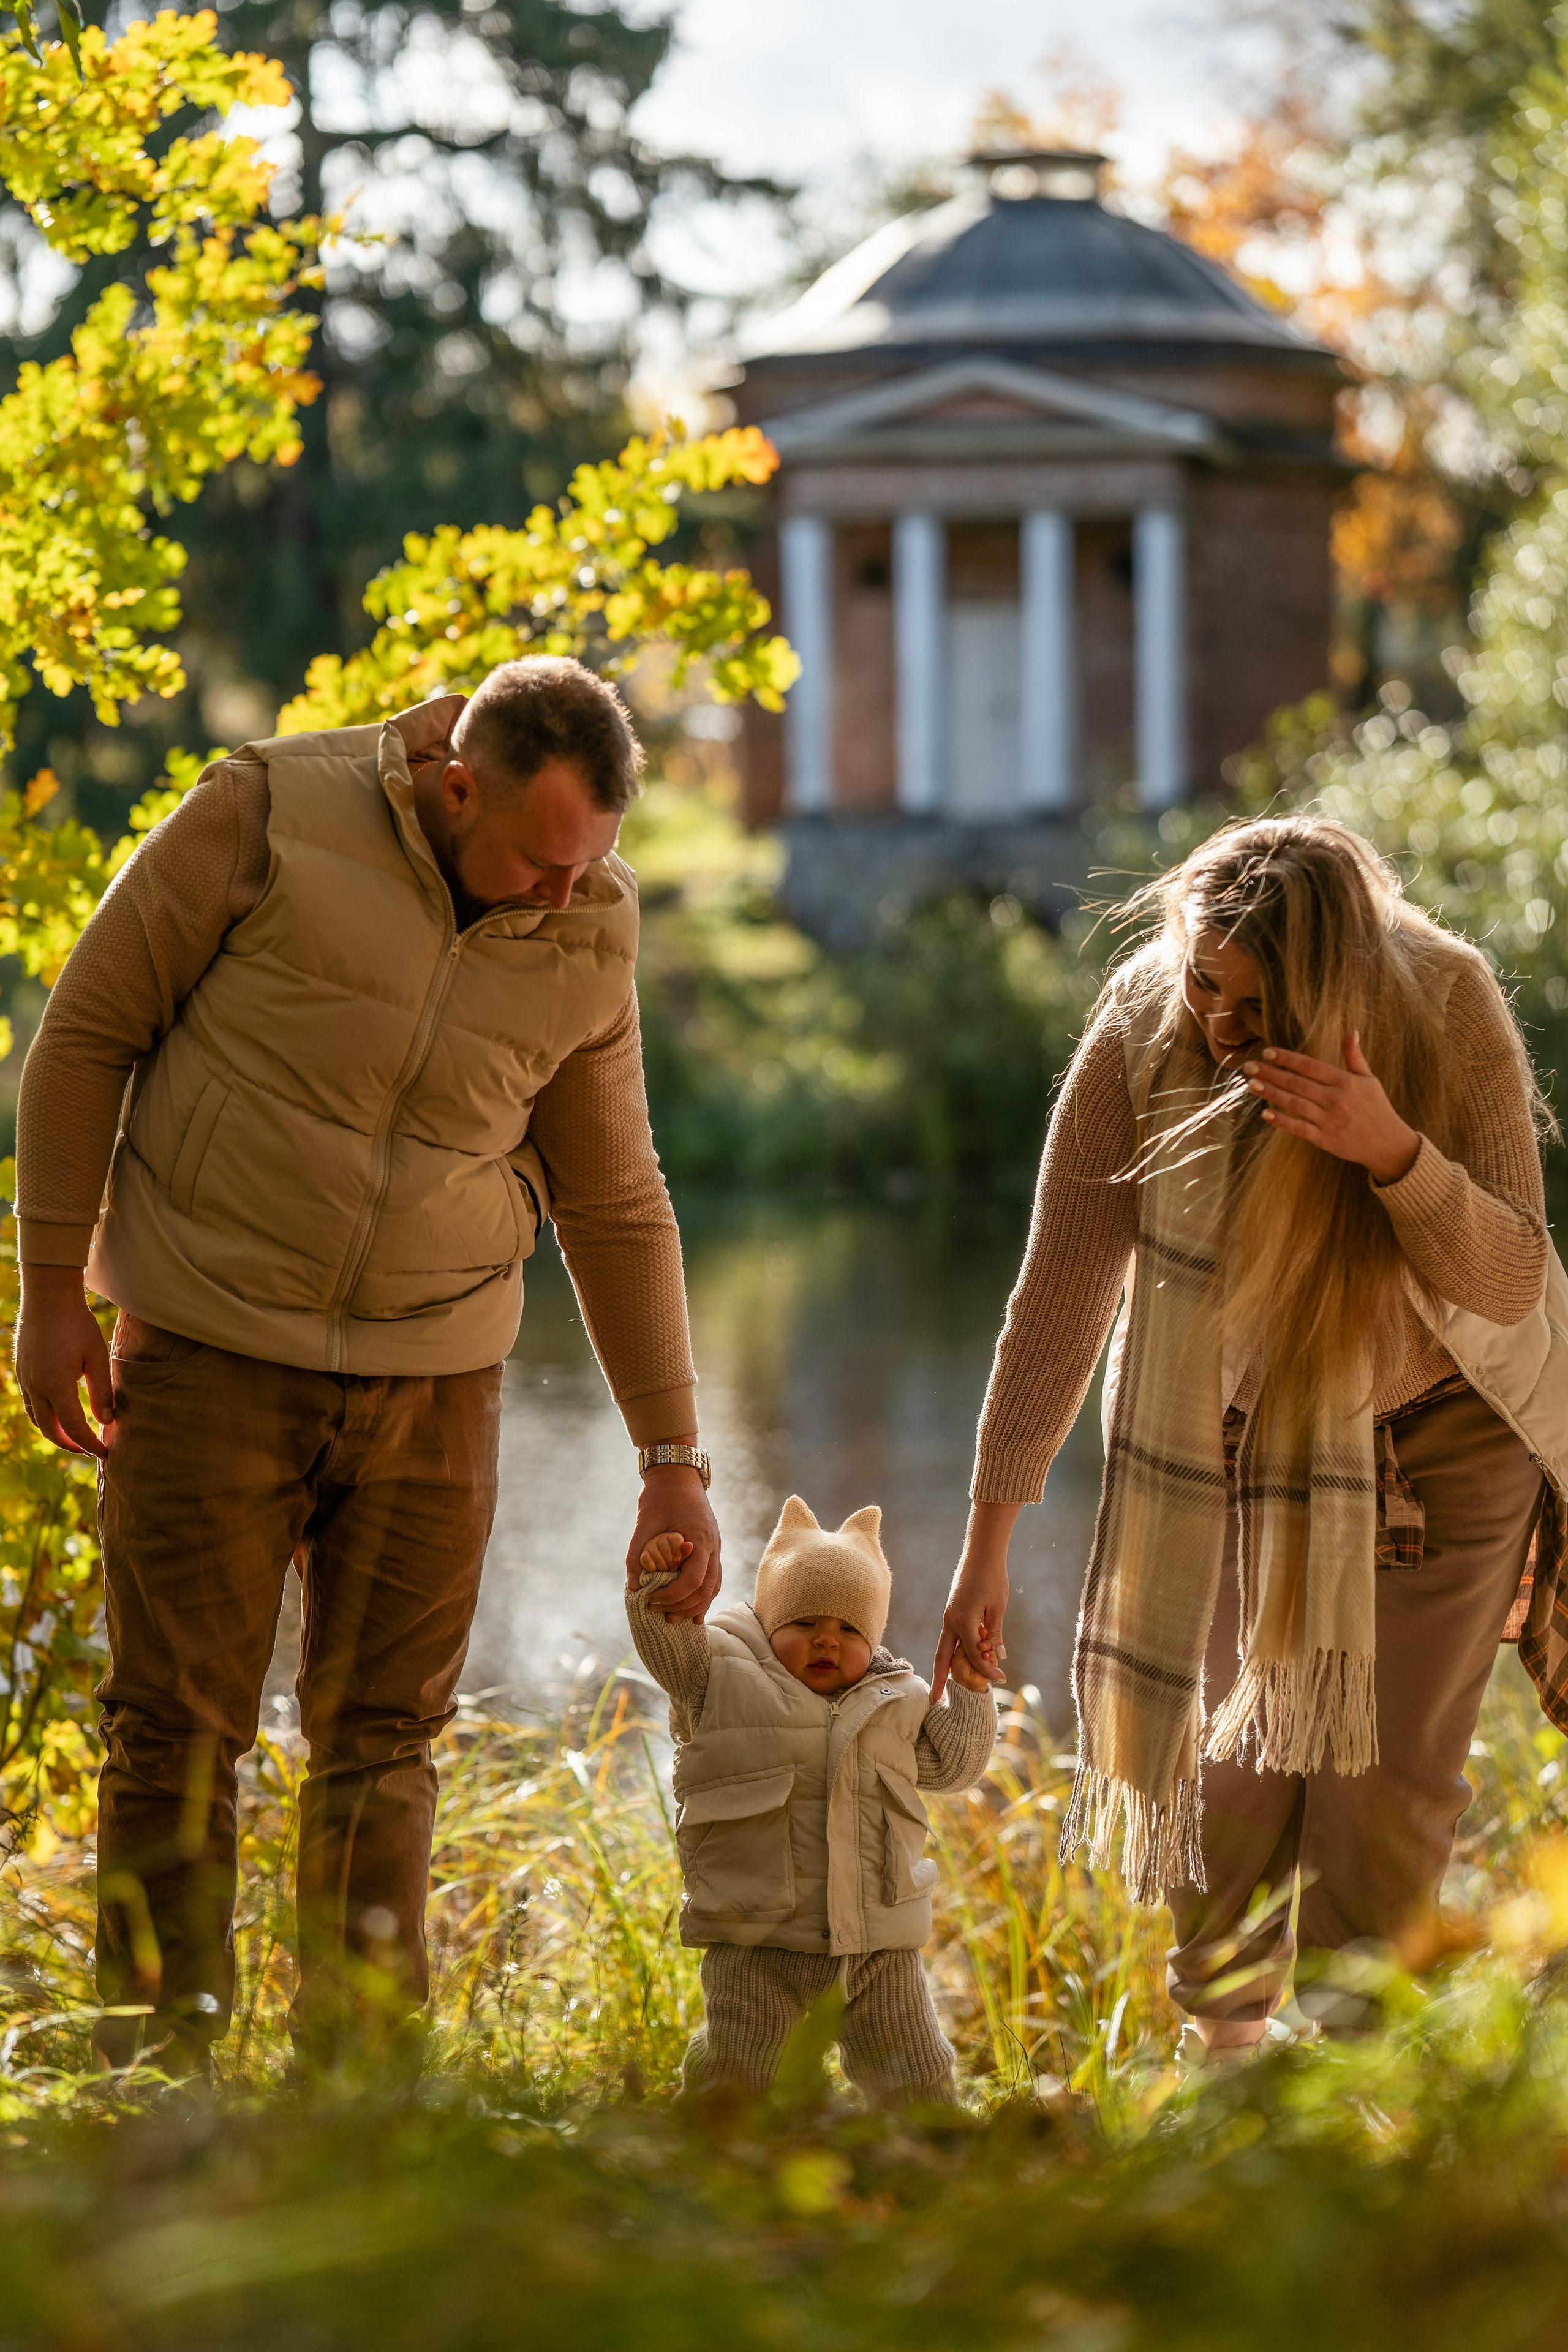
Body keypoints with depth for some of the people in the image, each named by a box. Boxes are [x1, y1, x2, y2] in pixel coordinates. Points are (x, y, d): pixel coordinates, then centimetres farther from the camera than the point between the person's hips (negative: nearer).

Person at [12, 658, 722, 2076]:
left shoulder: (592, 933, -1)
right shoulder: (272, 813, -12)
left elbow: (614, 1202, 10)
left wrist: (674, 1458, 9)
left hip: (431, 1376, 3)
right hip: (209, 1351, -3)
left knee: (384, 1744, 4)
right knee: (175, 1732, 1)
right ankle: (159, 2085, 9)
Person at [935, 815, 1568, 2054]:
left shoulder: (1448, 1010, -28)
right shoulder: (1140, 1032, -25)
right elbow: (1063, 1289, -19)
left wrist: (1393, 1152, -46)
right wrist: (989, 1537, -18)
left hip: (1440, 1436, -1)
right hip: (1248, 1428, 1)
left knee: (1387, 1769, -7)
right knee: (1239, 1761, -2)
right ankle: (1220, 2051, 15)